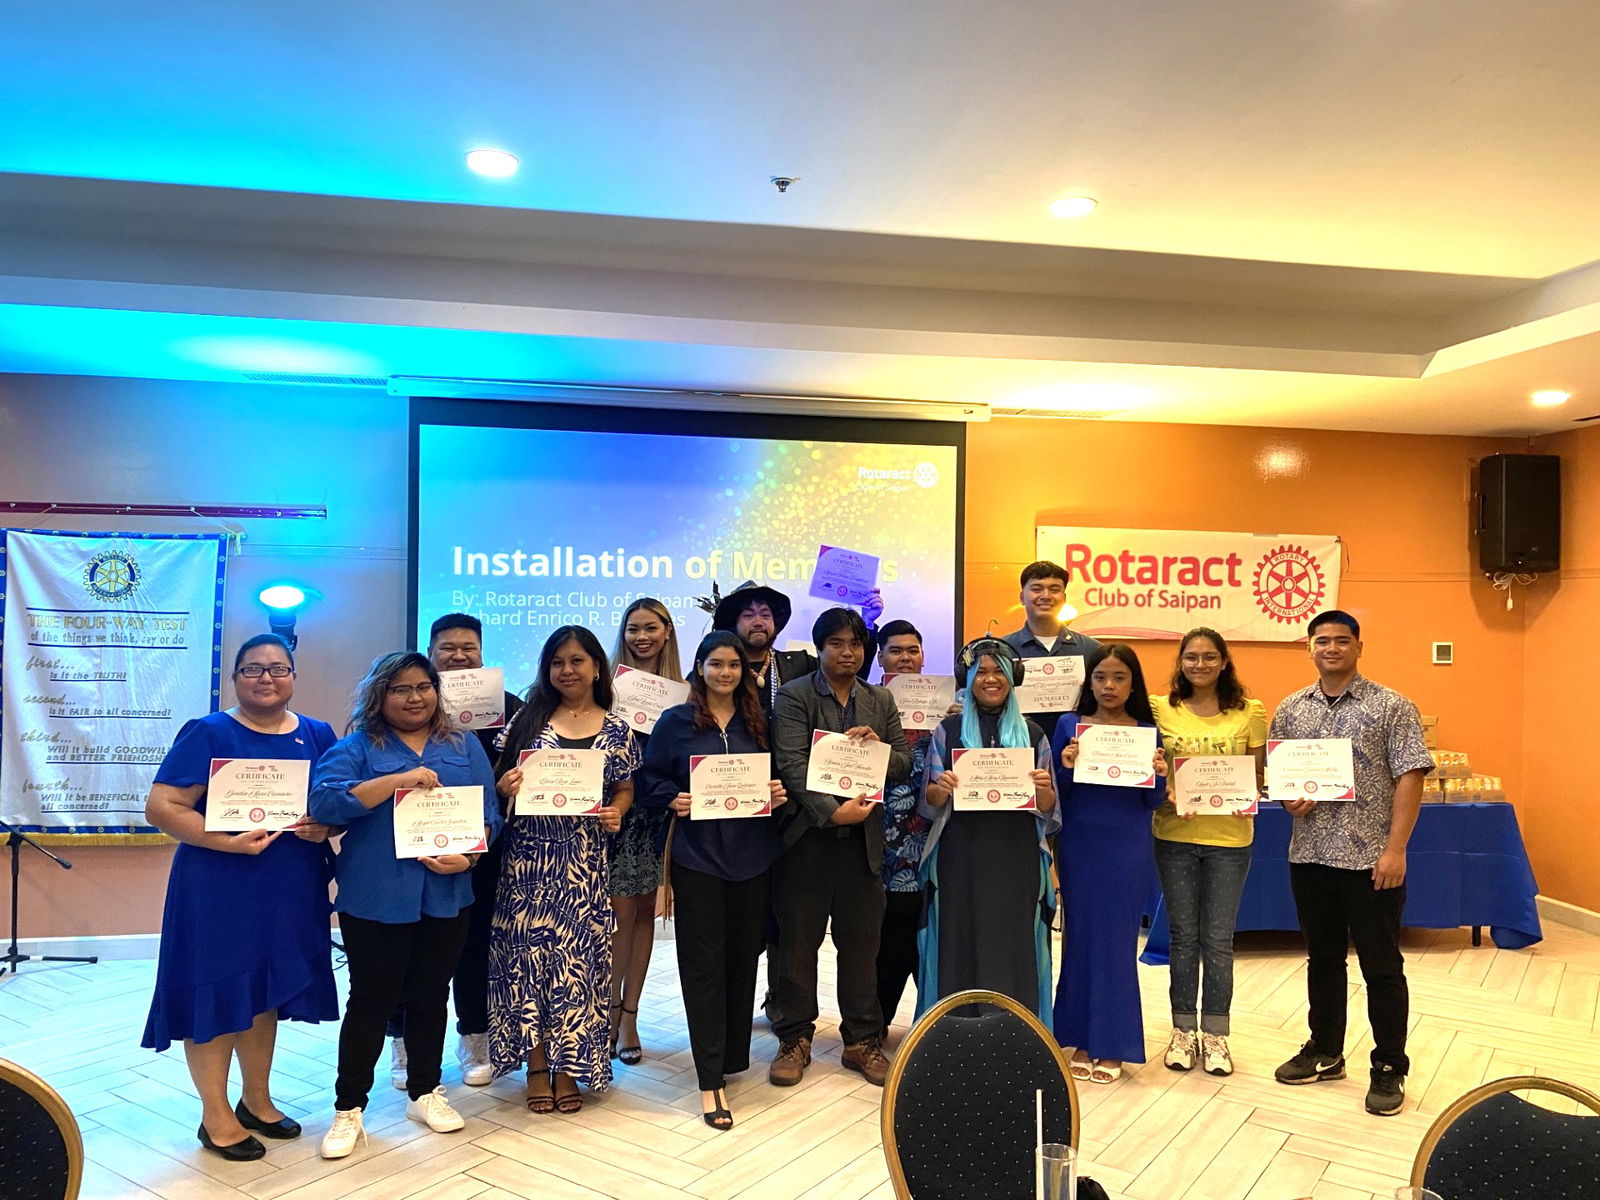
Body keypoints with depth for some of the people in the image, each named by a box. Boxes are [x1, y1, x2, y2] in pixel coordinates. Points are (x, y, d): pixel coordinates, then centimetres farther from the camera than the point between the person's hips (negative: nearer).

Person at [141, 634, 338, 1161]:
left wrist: (325, 826, -11)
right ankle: (215, 1115, 22)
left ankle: (257, 1100, 32)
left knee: (266, 991, 15)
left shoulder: (318, 735, 6)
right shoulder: (208, 733, -7)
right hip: (218, 888, -4)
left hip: (292, 890, 4)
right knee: (216, 992, 4)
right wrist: (230, 842, -23)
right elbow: (160, 807, -13)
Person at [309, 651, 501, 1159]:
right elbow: (324, 800, -17)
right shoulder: (358, 746, -1)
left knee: (431, 995, 15)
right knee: (371, 1000, 5)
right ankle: (348, 1109, 20)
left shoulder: (465, 747, 9)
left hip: (446, 896, 3)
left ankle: (425, 1092, 31)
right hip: (375, 898, -3)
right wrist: (398, 780, -23)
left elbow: (489, 813, 5)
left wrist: (467, 855, -14)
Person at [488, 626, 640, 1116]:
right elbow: (502, 781, 8)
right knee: (528, 951, 3)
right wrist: (506, 787, -13)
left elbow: (625, 790, 9)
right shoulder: (529, 718, 5)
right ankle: (537, 1066, 19)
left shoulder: (617, 730, 4)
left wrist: (616, 813, -10)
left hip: (584, 861, 0)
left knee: (577, 953, 4)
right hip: (528, 855, 0)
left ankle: (568, 1065, 20)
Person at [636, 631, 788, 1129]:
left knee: (742, 956, 11)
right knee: (703, 962, -1)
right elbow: (650, 780, 3)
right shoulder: (675, 722, 1)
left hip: (752, 854, 3)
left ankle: (733, 1055, 29)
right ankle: (711, 1080, 4)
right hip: (697, 855, -3)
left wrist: (781, 793, -6)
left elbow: (780, 777, 15)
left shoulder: (758, 723, 9)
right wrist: (673, 799, -15)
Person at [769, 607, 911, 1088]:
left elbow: (904, 763, 8)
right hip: (806, 837, -3)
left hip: (863, 841, 3)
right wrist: (833, 810, -25)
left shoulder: (881, 700, 11)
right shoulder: (793, 697, -4)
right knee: (797, 944, 8)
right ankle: (794, 1039, 23)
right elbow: (792, 765, -15)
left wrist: (877, 748, -13)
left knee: (861, 946, 11)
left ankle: (863, 1040, 26)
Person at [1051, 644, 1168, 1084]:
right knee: (1079, 936, 7)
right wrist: (1066, 766, -16)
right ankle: (1081, 1040, 20)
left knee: (1117, 940, 4)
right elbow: (1055, 793, 2)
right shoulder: (1069, 727, 2)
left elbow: (1153, 802, 3)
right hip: (1079, 844, 1)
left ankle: (1111, 1046, 17)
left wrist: (1159, 775, -16)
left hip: (1127, 849, -1)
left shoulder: (1146, 731, 2)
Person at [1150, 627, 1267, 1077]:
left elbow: (1258, 774, 5)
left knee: (1218, 939, 7)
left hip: (1229, 837, 0)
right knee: (1183, 936, 10)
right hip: (1175, 835, 0)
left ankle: (1214, 1035, 21)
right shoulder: (1160, 709, 0)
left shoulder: (1249, 712, 1)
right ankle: (1183, 1031, 24)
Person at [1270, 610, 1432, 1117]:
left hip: (1371, 859, -4)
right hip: (1310, 856, 4)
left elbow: (1410, 778, -10)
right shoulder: (1291, 709, 7)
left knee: (1381, 966, 5)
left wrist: (1395, 849, -16)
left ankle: (1389, 1069, 20)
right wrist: (1288, 798, -9)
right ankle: (1324, 1053, 31)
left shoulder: (1391, 707, -5)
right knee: (1322, 960, 16)